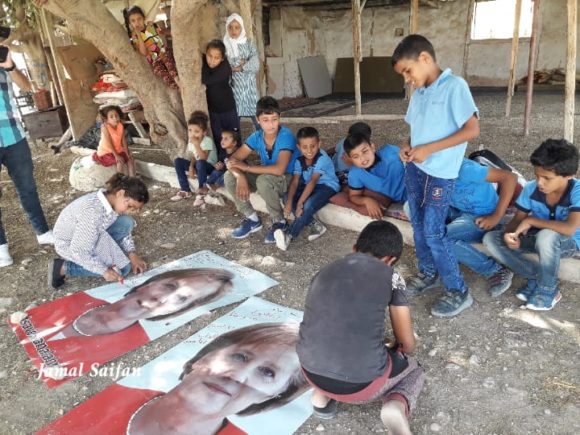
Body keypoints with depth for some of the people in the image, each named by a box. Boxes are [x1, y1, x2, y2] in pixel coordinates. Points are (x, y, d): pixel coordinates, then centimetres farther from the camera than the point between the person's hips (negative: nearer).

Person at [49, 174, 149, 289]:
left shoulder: (111, 198, -14)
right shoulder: (92, 213, -38)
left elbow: (124, 231, 0)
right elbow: (78, 251, -31)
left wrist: (132, 255, -10)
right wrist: (104, 270, -28)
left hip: (90, 234, 7)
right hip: (69, 244, -7)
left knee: (126, 222, -13)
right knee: (122, 268, -12)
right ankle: (63, 267, -5)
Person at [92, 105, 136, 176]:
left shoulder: (120, 126, -6)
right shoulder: (104, 127, -21)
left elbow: (124, 141, -4)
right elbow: (109, 143, -25)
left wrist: (127, 154, -12)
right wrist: (116, 155, -28)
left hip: (118, 150, 6)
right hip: (106, 152, -6)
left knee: (130, 159, -6)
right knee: (120, 161, -25)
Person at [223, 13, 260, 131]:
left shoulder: (249, 44, 3)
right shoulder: (224, 46, 3)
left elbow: (255, 65, -9)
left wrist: (235, 67, -10)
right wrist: (241, 64, -9)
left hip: (249, 86, 0)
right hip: (233, 86, 0)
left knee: (257, 116, 0)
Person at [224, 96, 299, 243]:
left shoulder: (286, 136, -25)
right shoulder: (257, 136, -8)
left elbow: (279, 169, -37)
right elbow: (232, 160, -11)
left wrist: (246, 167, -28)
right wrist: (241, 176, -33)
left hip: (288, 179, -6)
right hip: (266, 176, 6)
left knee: (264, 180, -38)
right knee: (229, 177, -11)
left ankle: (280, 222, -13)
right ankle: (252, 219, 1)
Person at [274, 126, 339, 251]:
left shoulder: (322, 159, -25)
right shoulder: (299, 161, -7)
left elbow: (313, 181, -33)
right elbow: (295, 182, -15)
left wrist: (300, 202, -38)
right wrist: (289, 202, -30)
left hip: (328, 186, -7)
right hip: (309, 186, 7)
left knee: (309, 205, -33)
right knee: (287, 198, -15)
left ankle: (289, 235, -26)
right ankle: (315, 225, -14)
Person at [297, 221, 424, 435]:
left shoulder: (325, 271, 12)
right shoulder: (390, 277, 1)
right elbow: (408, 344, 8)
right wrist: (394, 348, 33)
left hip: (311, 372, 4)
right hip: (360, 383, -4)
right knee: (414, 370, 28)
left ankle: (322, 394, 18)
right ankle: (397, 406, -2)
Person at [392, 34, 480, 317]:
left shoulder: (454, 86, -13)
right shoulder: (419, 93, 10)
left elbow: (472, 129, -17)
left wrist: (429, 149, -21)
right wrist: (407, 145, -2)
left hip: (440, 173, -8)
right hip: (413, 169, 8)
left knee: (433, 232, -6)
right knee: (418, 225, 14)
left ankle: (458, 292, 8)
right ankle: (428, 273, 34)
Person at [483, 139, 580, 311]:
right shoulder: (531, 188, -15)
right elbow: (517, 219, -7)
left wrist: (531, 221, -30)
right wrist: (509, 234, -30)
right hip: (538, 239, 5)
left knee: (547, 235, -41)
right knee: (490, 239, -14)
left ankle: (547, 290, -17)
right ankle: (536, 277, -7)